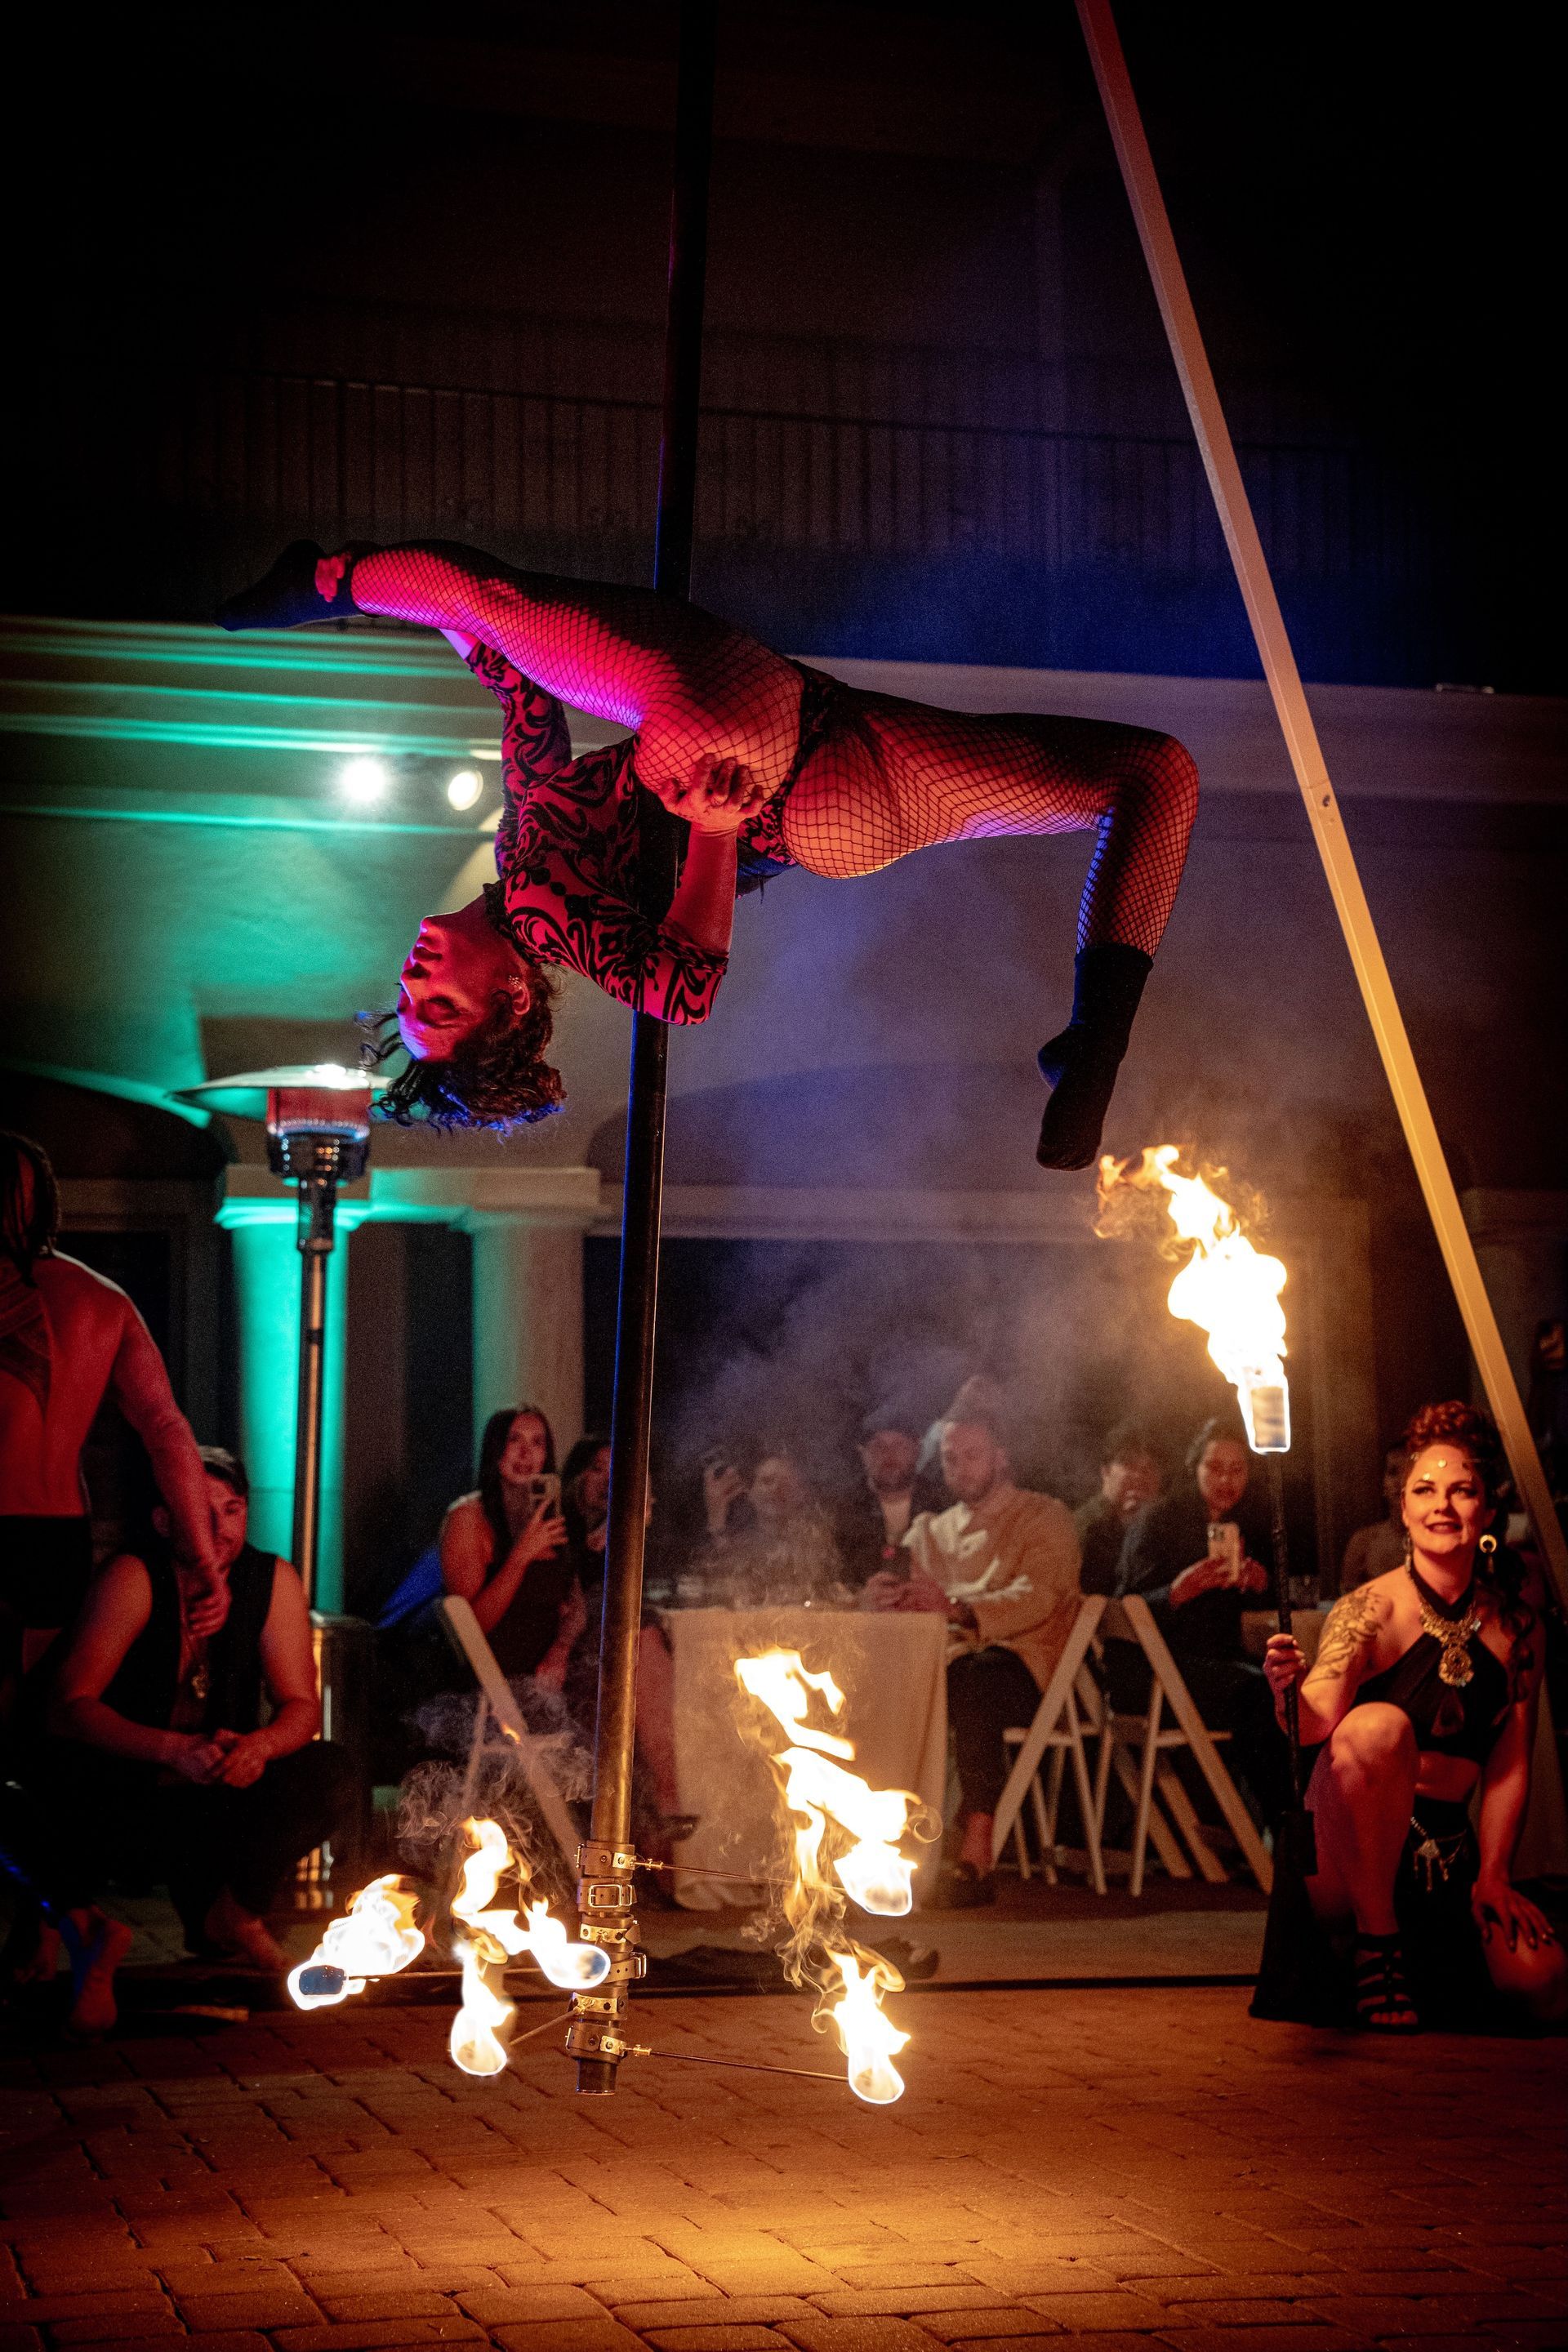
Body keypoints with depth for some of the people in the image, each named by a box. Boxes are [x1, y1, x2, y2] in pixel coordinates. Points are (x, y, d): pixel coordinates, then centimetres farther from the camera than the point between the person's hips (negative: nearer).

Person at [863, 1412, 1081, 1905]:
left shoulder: (1043, 1516, 7)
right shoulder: (932, 1530, 26)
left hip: (1020, 1665, -5)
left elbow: (1036, 1601, -11)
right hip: (946, 1661, 5)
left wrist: (956, 1607, -28)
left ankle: (977, 1858, -48)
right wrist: (881, 1595, -11)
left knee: (972, 1682, -40)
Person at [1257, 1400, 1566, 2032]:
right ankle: (1374, 1940, -18)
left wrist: (1492, 1879, -3)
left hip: (1449, 1857, 4)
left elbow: (1511, 1757, 3)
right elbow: (1319, 1724, -29)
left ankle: (1419, 1956, 13)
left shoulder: (1514, 1612, 0)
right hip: (1343, 1862, -4)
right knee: (1379, 1724, -34)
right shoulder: (1371, 1611, -13)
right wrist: (1289, 1690, -50)